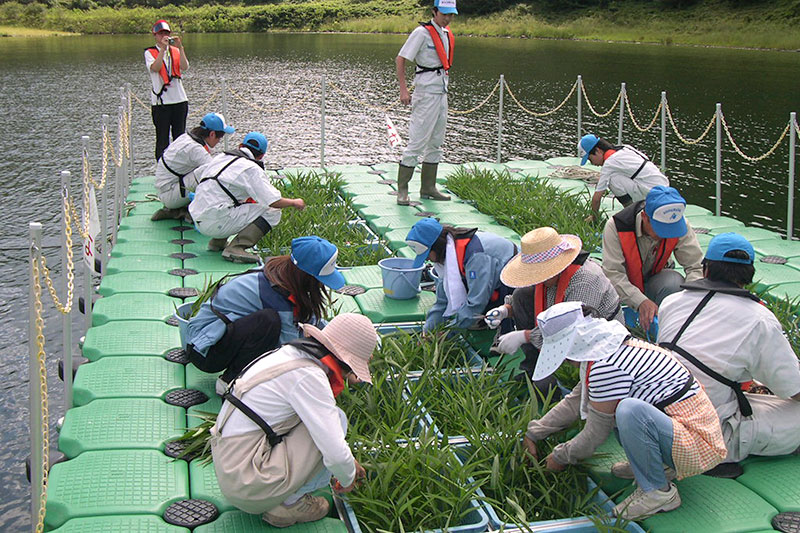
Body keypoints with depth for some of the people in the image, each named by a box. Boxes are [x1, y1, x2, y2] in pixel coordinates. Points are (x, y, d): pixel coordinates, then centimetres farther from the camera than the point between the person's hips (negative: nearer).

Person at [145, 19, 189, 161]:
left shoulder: (176, 51, 11)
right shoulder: (150, 52, 3)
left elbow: (184, 67, -7)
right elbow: (154, 68, -17)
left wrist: (180, 47, -16)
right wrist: (163, 48, -21)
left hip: (179, 100, 3)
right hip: (160, 101, -3)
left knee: (180, 137, 8)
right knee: (162, 139, -2)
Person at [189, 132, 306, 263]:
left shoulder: (221, 157, 15)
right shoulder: (252, 168, -8)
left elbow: (197, 175, 33)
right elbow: (274, 201, -14)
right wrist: (294, 202, 6)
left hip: (198, 220, 9)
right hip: (216, 224, -8)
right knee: (272, 212, -7)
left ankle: (217, 242, 18)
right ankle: (236, 248, -18)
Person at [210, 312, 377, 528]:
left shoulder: (290, 354, 9)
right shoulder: (309, 376, -19)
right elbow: (336, 454, -21)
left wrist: (349, 461, 30)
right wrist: (347, 479, 1)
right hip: (249, 484, -9)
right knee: (335, 419, -8)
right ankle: (290, 502, 1)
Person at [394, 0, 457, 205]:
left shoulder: (448, 34, 13)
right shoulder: (422, 32, -11)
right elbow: (400, 59, -13)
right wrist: (403, 89, -19)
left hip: (442, 93, 9)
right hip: (426, 92, -9)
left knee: (436, 142, 12)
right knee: (417, 142, -9)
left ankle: (428, 188, 19)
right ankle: (402, 189, -4)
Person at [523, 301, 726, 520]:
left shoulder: (607, 367, -24)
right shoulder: (609, 348, 6)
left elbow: (595, 434, -15)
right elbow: (575, 401, 16)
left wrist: (560, 457, 2)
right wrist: (533, 432, 17)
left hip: (698, 445, -10)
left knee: (629, 410, -35)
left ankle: (659, 492, -13)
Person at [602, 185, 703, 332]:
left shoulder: (680, 226, -19)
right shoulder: (615, 226, -28)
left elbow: (696, 266, -15)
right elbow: (613, 273, -30)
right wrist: (641, 302, -43)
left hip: (655, 278, 1)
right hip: (625, 286, -1)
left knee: (674, 282, -31)